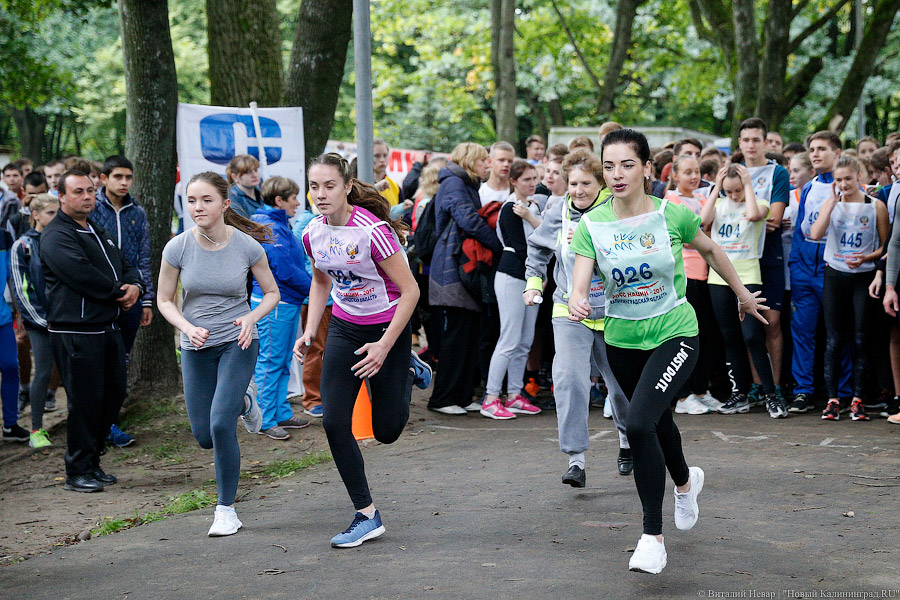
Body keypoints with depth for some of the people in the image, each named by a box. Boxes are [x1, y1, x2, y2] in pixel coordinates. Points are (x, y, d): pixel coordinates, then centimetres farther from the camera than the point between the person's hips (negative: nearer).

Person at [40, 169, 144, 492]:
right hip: (75, 331, -9)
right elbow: (82, 275, -21)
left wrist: (134, 287, -3)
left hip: (108, 328, 9)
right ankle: (78, 471, 3)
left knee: (114, 394, 11)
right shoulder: (57, 236, -9)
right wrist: (119, 293, -9)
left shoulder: (99, 233, 20)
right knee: (85, 401, -6)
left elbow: (126, 267, 21)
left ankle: (92, 461, 23)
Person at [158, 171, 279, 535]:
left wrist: (251, 318, -18)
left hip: (238, 342, -3)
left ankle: (226, 511, -1)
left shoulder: (247, 246, -12)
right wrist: (188, 327, -18)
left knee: (220, 423, -19)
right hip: (196, 347, 3)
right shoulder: (178, 248, -10)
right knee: (204, 436, 7)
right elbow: (164, 301, 1)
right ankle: (243, 404, 42)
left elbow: (272, 293, 2)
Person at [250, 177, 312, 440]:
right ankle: (265, 420, 1)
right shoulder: (269, 227, -17)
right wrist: (313, 287, -10)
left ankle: (282, 413, 23)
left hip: (288, 302, 10)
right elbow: (284, 269, -20)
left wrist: (310, 282, 9)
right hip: (272, 303, -10)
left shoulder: (280, 225, 15)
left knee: (283, 361, 15)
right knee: (269, 362, -4)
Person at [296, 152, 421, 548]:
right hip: (344, 329, 5)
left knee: (386, 432, 2)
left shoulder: (372, 230, -24)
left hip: (387, 329, -5)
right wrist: (309, 332, 4)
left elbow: (410, 290, -20)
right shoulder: (313, 234, -6)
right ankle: (367, 516, 2)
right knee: (334, 423, -9)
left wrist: (385, 346, -22)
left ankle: (406, 378, 37)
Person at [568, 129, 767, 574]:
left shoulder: (673, 215, -13)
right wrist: (577, 302, -39)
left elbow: (710, 250, 7)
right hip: (622, 340, 4)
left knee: (639, 423, -24)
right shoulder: (591, 225, -9)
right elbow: (580, 284, -16)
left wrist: (742, 294, 17)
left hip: (674, 334, -4)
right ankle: (685, 482, 58)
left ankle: (653, 536, -12)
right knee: (659, 422, 24)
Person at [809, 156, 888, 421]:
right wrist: (833, 201, -10)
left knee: (860, 338, -1)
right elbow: (815, 234, -11)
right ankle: (832, 399, 5)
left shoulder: (876, 206, 0)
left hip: (863, 277, -2)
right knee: (833, 339, 1)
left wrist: (867, 257, -15)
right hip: (835, 275, 2)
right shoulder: (831, 204, 6)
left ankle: (857, 399, 5)